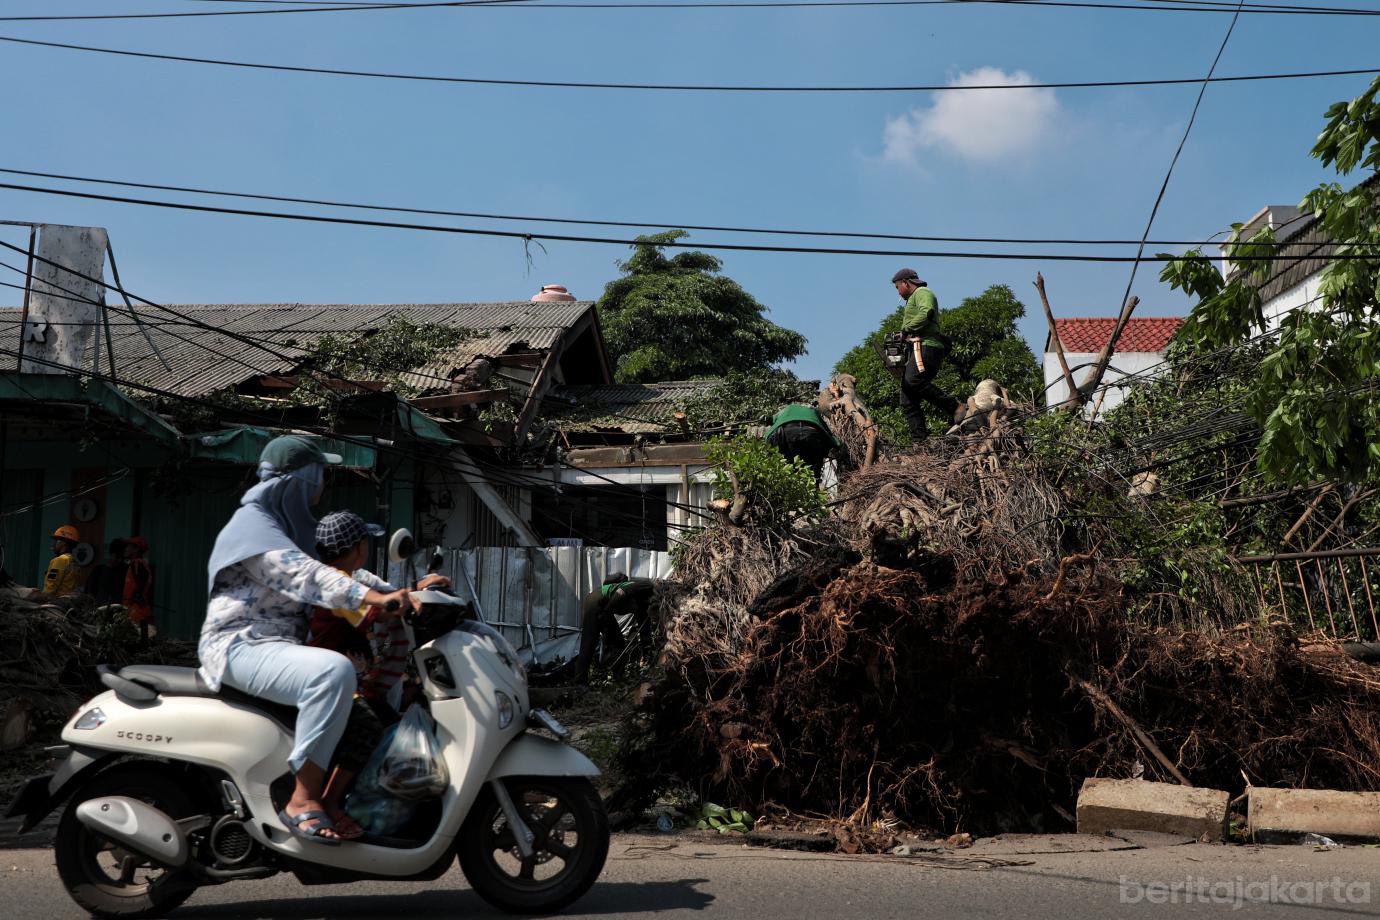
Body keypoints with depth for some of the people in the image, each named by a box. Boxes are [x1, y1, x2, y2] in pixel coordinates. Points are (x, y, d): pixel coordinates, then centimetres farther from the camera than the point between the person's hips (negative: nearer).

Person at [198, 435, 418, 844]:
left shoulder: (289, 526, 21)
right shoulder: (252, 525, -10)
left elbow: (341, 566, 16)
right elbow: (304, 576, -26)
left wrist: (405, 590, 3)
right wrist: (375, 597, -38)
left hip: (276, 645, 10)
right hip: (241, 646, -10)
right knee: (334, 671, -36)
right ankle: (303, 799, -30)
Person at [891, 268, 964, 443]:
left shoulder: (922, 292, 5)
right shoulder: (913, 300, 36)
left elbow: (927, 313, -17)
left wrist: (906, 329, -9)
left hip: (926, 346, -10)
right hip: (916, 350, 10)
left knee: (914, 380, -32)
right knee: (908, 401, 0)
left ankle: (955, 407, -29)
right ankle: (920, 441, -7)